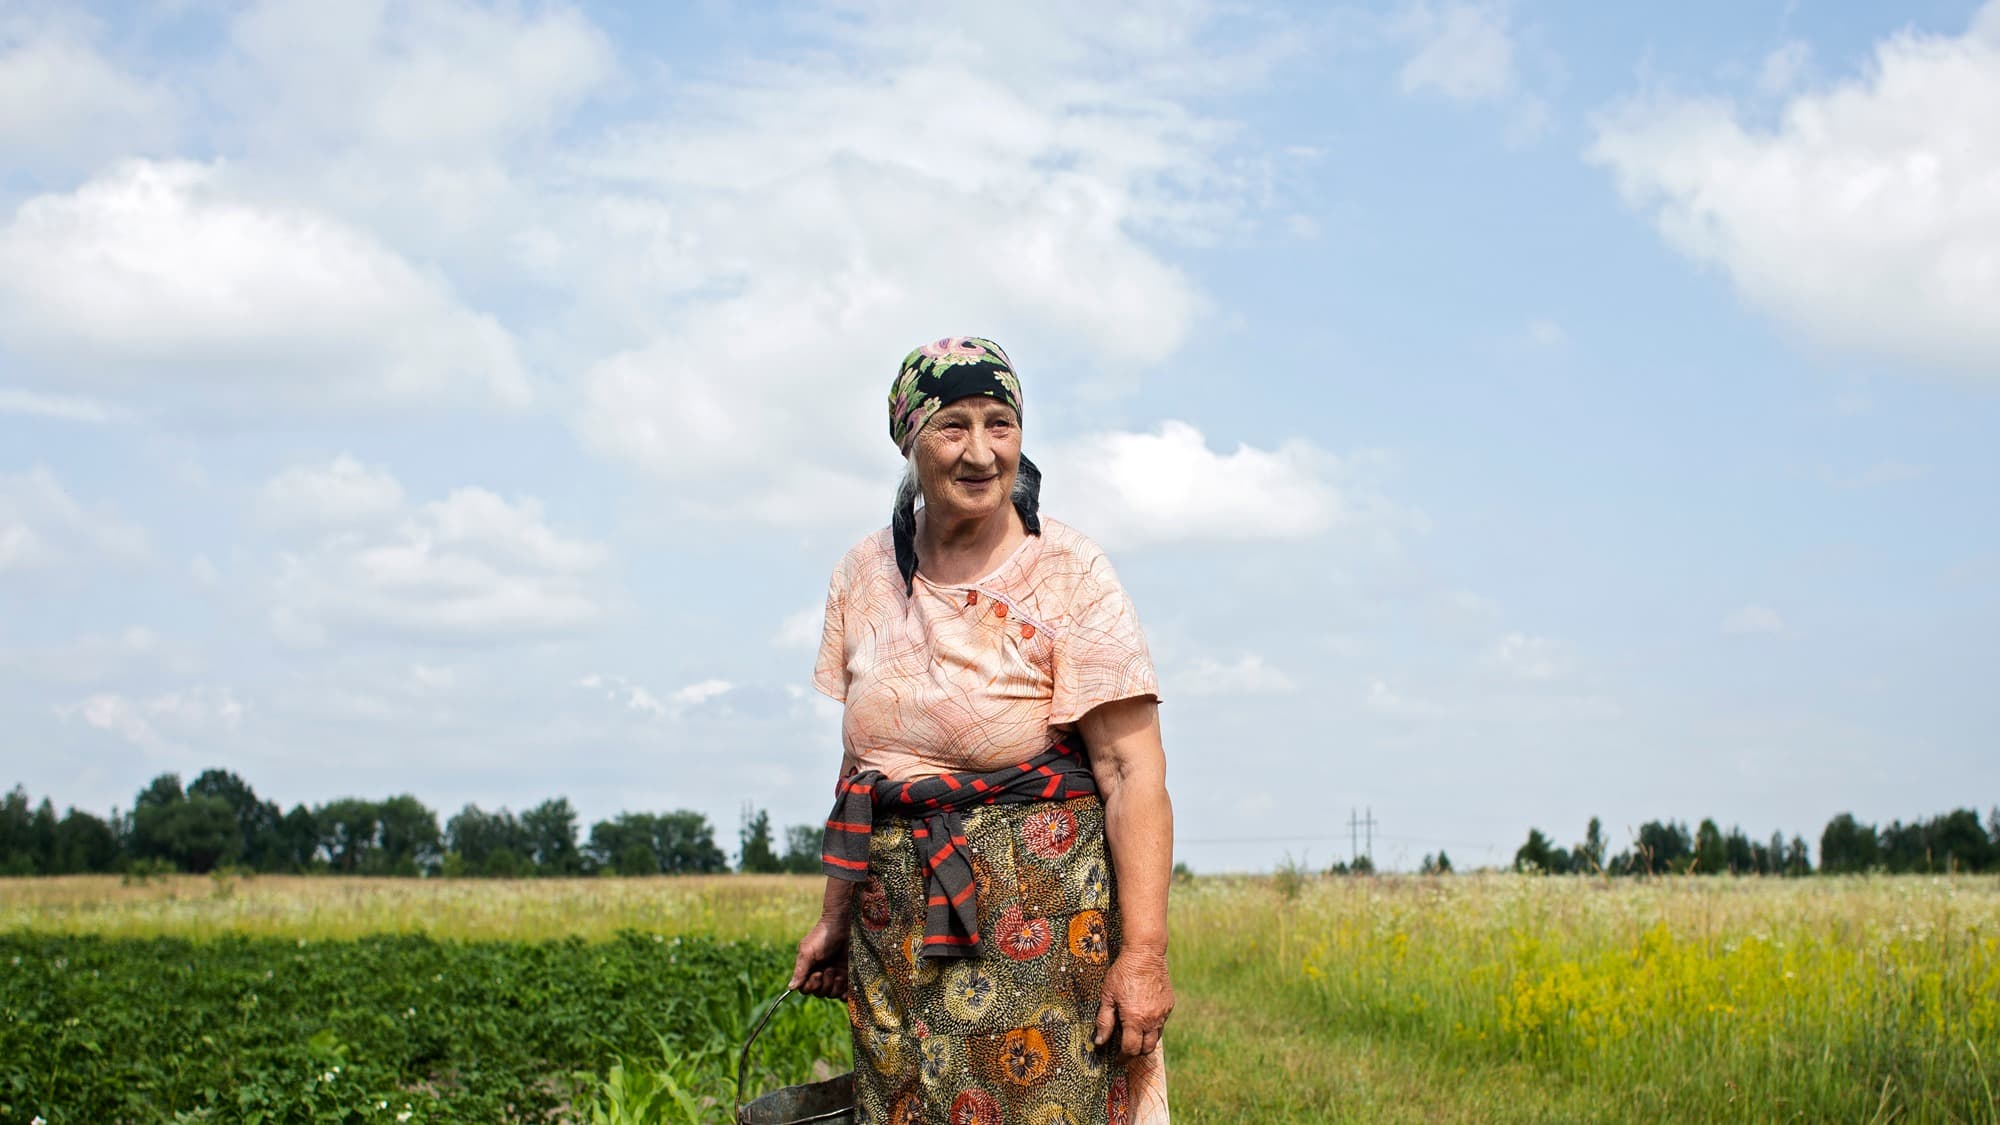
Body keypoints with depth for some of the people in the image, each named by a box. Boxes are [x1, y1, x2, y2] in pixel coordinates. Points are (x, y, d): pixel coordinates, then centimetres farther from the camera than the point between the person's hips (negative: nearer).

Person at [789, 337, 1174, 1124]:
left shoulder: (1067, 574, -8)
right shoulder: (864, 576, 8)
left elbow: (1134, 772, -13)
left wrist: (1144, 954, -19)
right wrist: (835, 917, 14)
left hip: (1038, 912, -4)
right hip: (898, 924, 5)